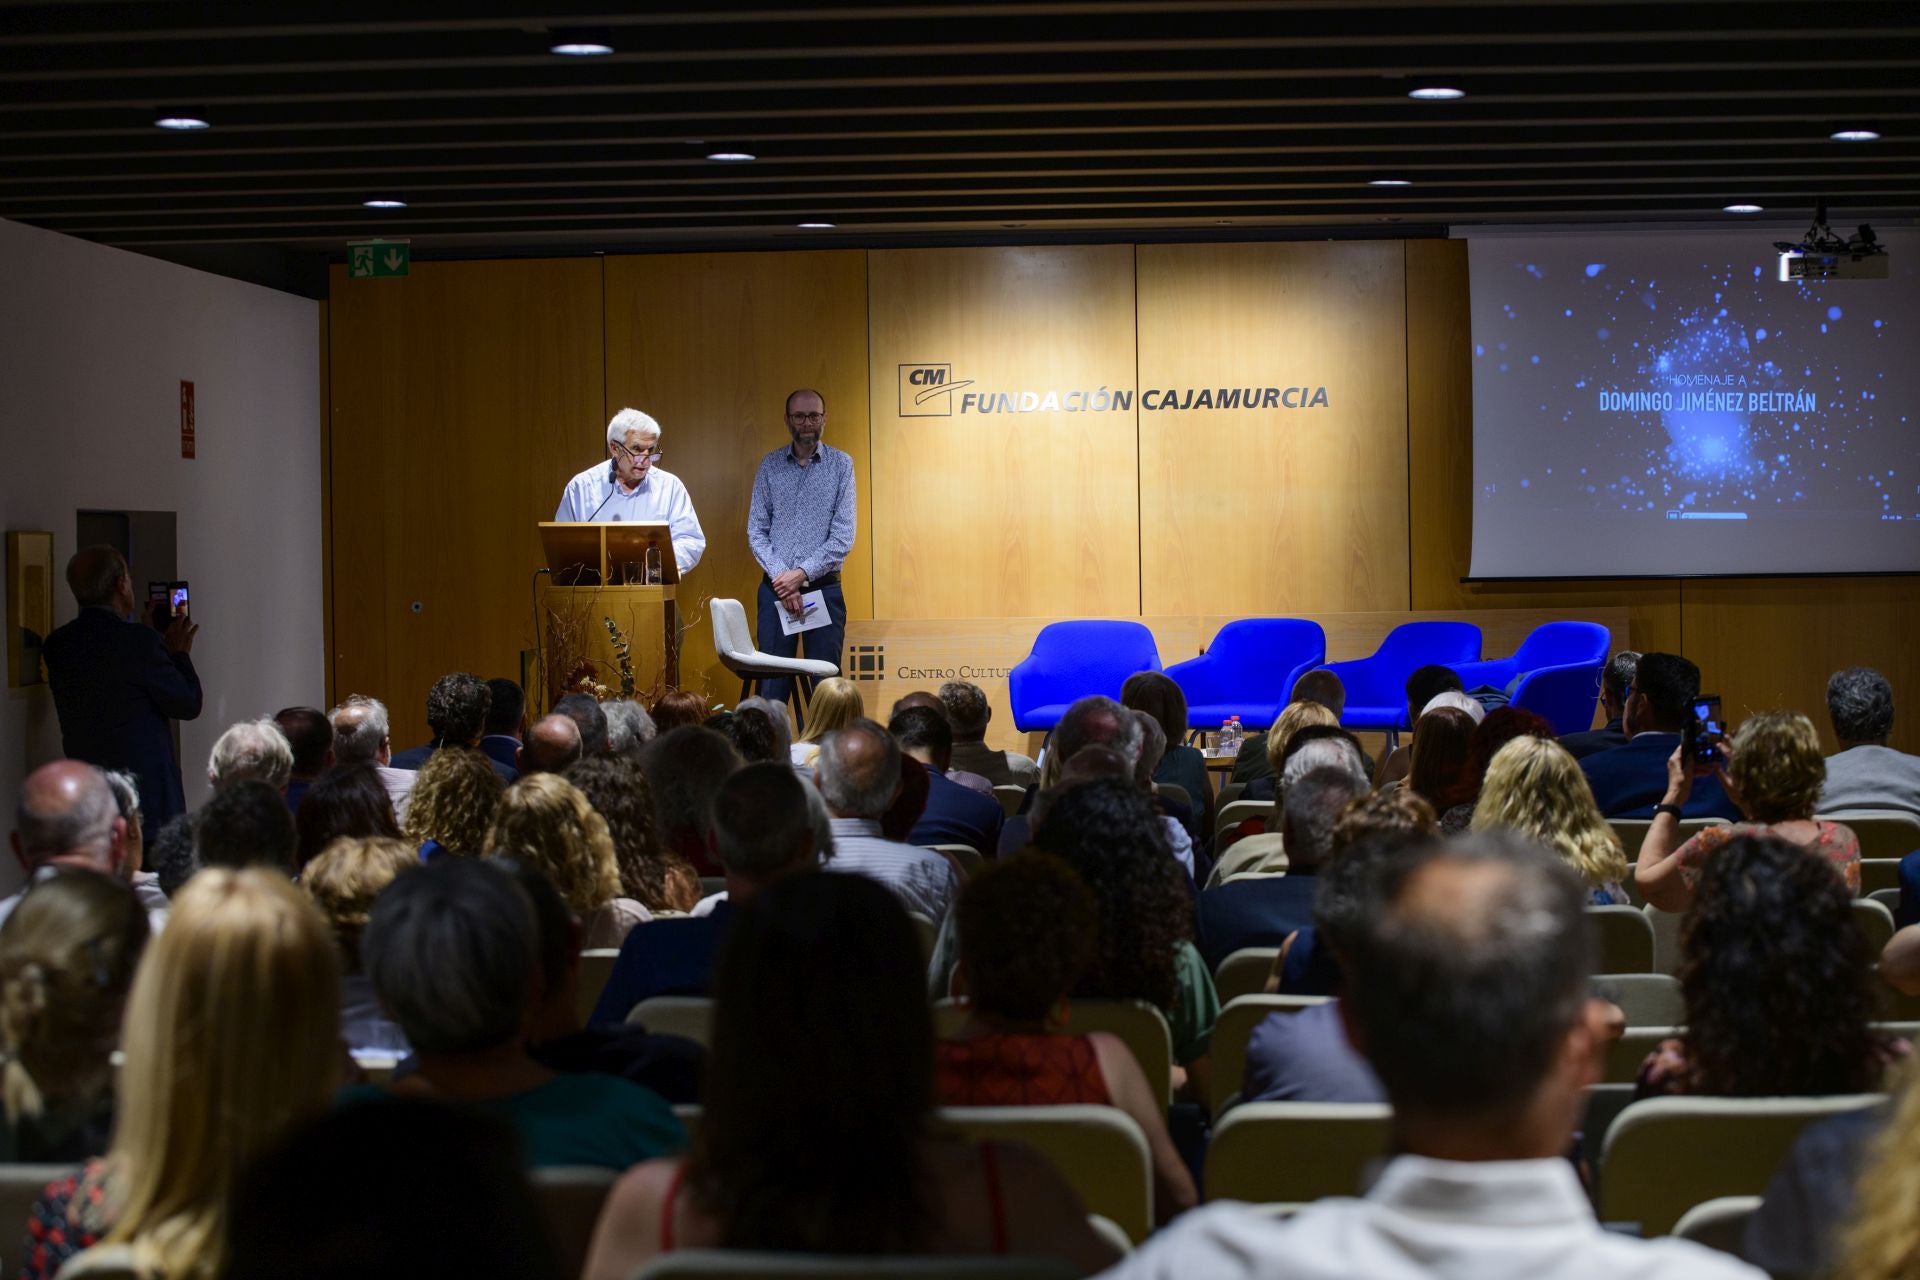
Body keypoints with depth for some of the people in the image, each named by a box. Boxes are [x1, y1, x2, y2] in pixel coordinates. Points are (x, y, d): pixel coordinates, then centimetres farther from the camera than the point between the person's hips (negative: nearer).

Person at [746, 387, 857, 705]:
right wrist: (780, 577, -11)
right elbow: (756, 530, 3)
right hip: (776, 589, 1)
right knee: (772, 685, 1)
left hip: (824, 588, -1)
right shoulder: (770, 465, 7)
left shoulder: (841, 464, 1)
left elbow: (844, 535, -6)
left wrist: (802, 573, -13)